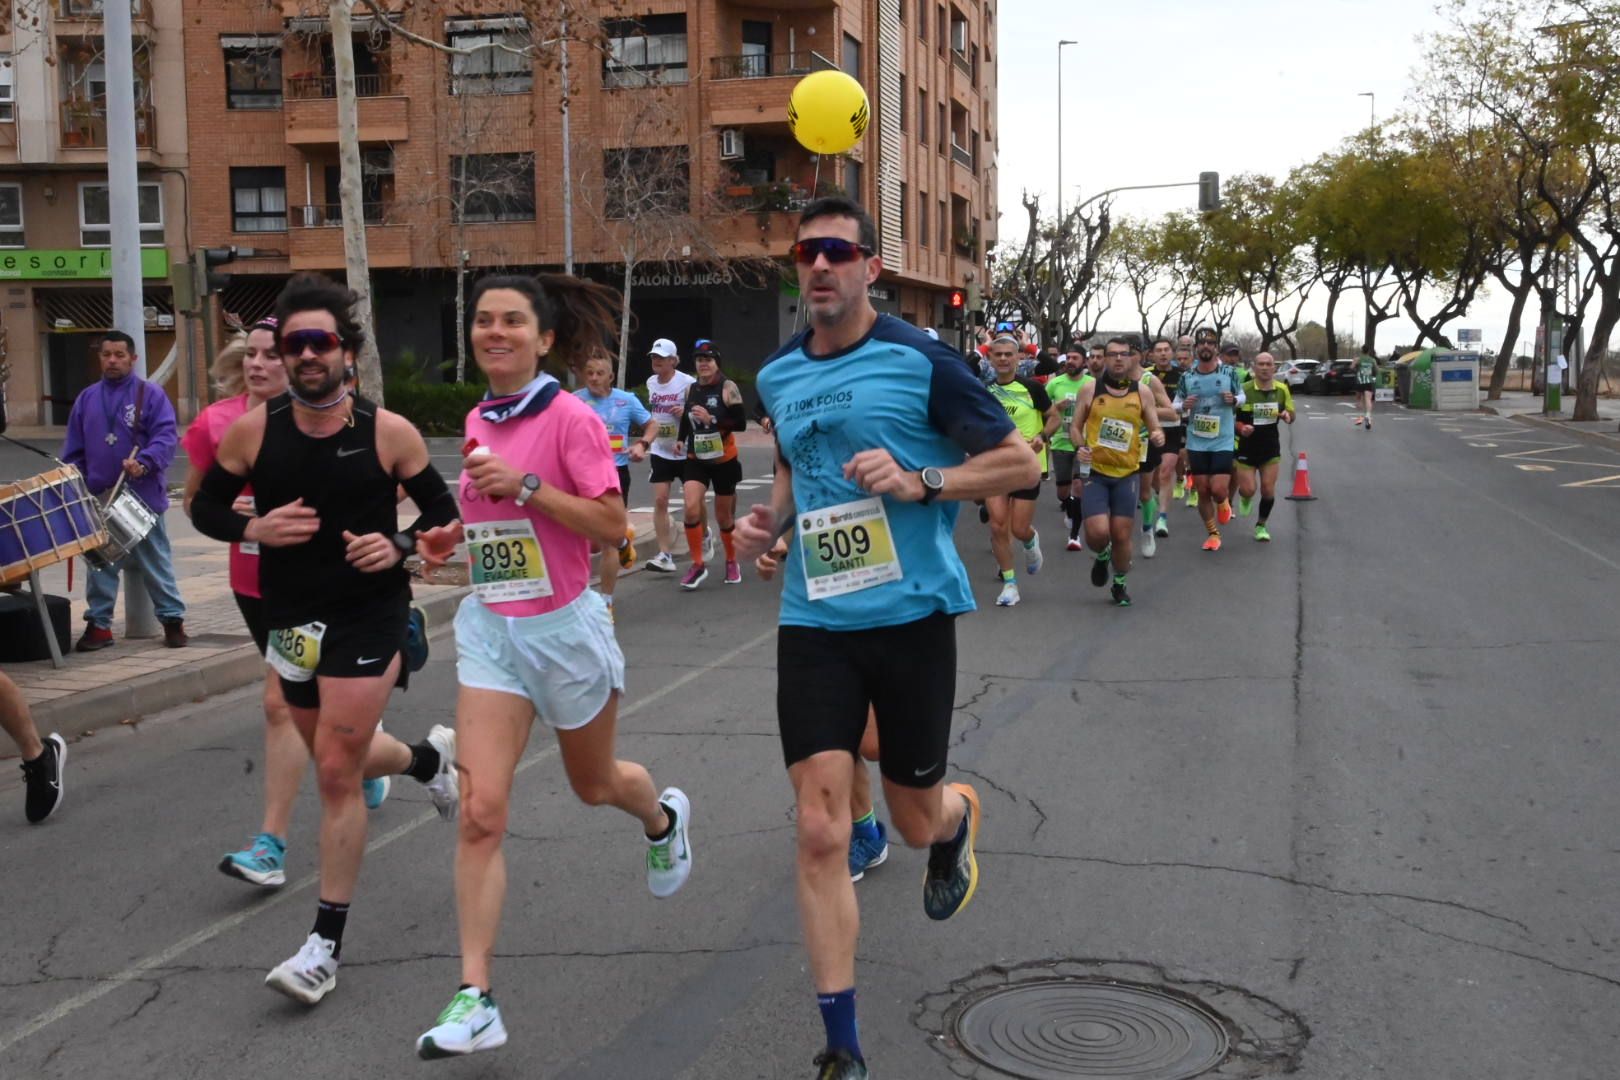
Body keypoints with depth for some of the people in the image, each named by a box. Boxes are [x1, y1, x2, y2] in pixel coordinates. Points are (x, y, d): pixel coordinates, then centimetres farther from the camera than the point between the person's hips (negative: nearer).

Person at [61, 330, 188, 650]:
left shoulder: (150, 394, -2)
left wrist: (143, 461, -29)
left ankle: (173, 619, 11)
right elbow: (73, 449, 14)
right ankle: (99, 623, 15)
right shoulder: (87, 398, 12)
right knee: (100, 564, 8)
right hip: (98, 498, 4)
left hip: (143, 496, -4)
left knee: (155, 562, 4)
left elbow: (165, 437, -13)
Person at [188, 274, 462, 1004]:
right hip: (292, 619, 4)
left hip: (370, 614, -4)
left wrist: (400, 546, -17)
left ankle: (326, 945, 4)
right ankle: (430, 757, 56)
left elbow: (441, 510, 2)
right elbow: (205, 505, 6)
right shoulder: (253, 431, -6)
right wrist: (254, 529, -14)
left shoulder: (389, 433, -11)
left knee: (337, 772, -7)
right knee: (340, 758, 20)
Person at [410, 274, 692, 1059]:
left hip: (564, 625, -4)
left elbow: (611, 524, -18)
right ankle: (475, 998, -8)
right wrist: (456, 535, 3)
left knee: (593, 785, 19)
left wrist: (525, 487, -26)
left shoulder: (569, 418, -14)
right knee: (481, 811, -9)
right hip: (490, 627, 4)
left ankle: (664, 818, 56)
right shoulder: (479, 422, 5)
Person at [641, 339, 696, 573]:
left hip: (685, 451, -5)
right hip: (660, 451, 5)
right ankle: (665, 555, -3)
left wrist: (686, 411, -26)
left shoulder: (687, 383, -13)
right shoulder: (651, 382, 6)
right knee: (660, 501, -5)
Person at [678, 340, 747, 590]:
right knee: (691, 508, -18)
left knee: (724, 515, 10)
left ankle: (732, 561, 34)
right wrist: (681, 440, 9)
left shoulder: (728, 388, -10)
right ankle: (698, 565, -7)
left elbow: (741, 423, -16)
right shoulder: (690, 390, 4)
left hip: (724, 460, -3)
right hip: (696, 460, 3)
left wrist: (711, 419, -24)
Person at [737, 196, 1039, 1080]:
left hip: (911, 611, -3)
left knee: (914, 821, 11)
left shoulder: (919, 361, -7)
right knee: (819, 831, -6)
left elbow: (1020, 462, -4)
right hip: (813, 619, 3)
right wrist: (769, 520, 6)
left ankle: (959, 816, 51)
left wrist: (921, 482, -18)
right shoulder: (778, 376, 8)